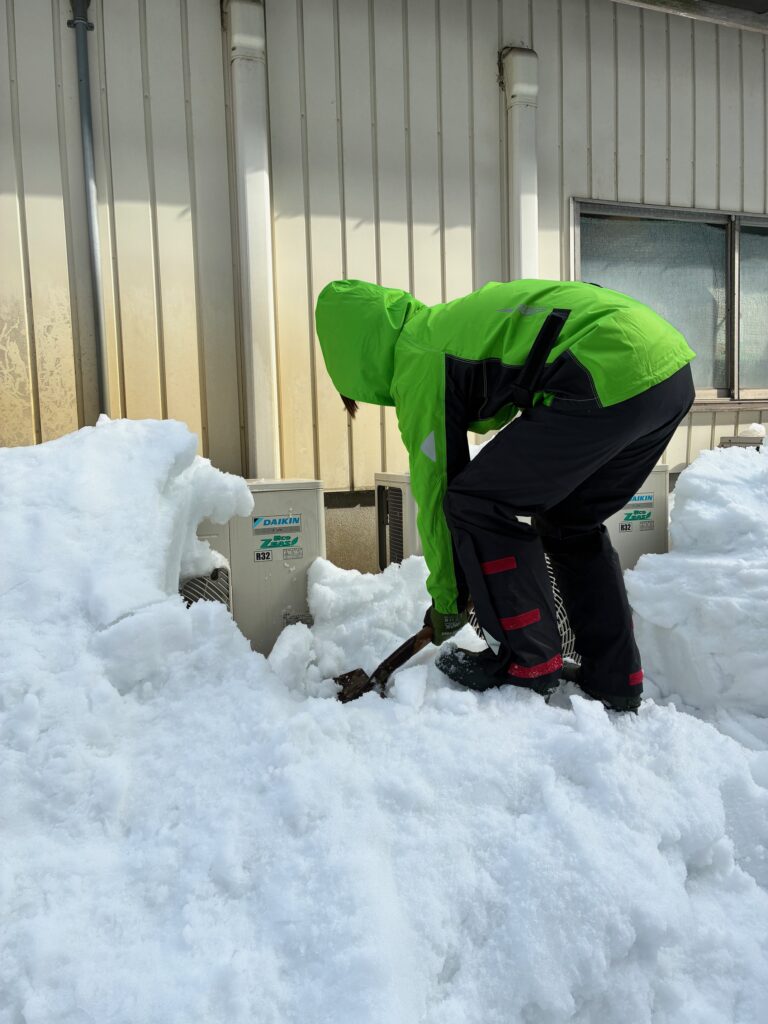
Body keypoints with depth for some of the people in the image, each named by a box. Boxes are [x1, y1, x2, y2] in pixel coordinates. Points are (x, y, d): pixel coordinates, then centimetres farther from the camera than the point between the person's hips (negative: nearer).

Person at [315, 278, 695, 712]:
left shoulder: (418, 361, -1)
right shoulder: (444, 323, 24)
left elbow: (435, 487, 5)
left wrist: (446, 601, 17)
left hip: (613, 377, -10)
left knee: (473, 503, 0)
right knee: (569, 522, 21)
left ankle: (529, 664, 8)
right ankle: (615, 679, 26)